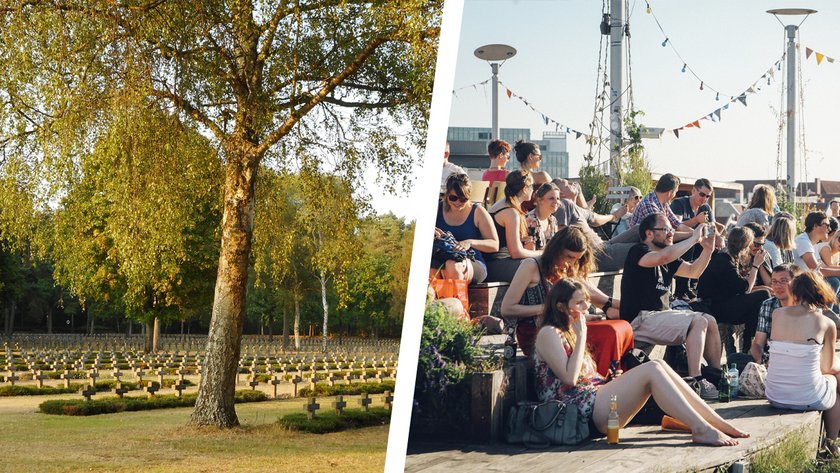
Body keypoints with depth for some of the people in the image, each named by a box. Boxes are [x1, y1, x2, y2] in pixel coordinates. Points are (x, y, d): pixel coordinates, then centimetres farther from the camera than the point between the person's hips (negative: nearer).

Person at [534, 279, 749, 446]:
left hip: (595, 398, 9)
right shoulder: (549, 333, -5)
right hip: (583, 413, -9)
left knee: (658, 365, -6)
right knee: (651, 370, -20)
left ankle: (718, 423, -11)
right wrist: (582, 335, -10)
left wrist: (614, 381, 3)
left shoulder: (567, 332, 25)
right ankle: (702, 429, -25)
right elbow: (570, 378, -18)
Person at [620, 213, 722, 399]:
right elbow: (663, 257, -30)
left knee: (710, 321, 6)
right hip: (640, 320, -10)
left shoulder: (668, 261, 19)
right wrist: (693, 238, -20)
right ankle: (695, 381, -26)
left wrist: (708, 249, 1)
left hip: (661, 314, 10)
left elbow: (693, 271, 18)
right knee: (698, 321, -21)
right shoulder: (638, 252, -10)